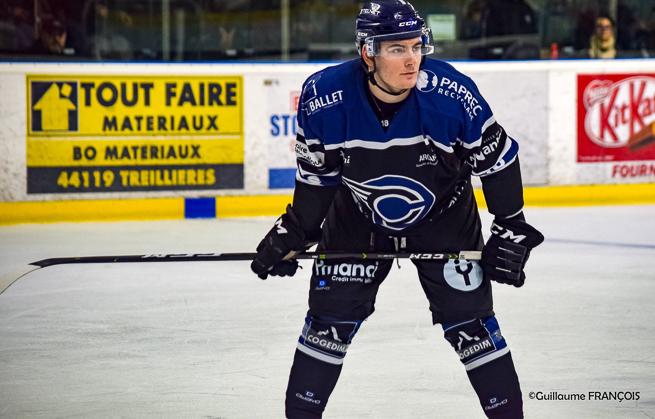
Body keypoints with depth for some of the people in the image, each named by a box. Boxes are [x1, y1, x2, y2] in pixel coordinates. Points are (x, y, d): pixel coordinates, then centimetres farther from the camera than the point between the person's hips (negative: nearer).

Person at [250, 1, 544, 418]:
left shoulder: (451, 93, -29)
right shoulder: (325, 96, -25)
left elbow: (498, 157, -14)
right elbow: (317, 174, -7)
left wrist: (511, 229, -12)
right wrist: (294, 234, -4)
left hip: (444, 220, -1)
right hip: (358, 220, 1)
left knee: (469, 320, -5)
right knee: (330, 318, 2)